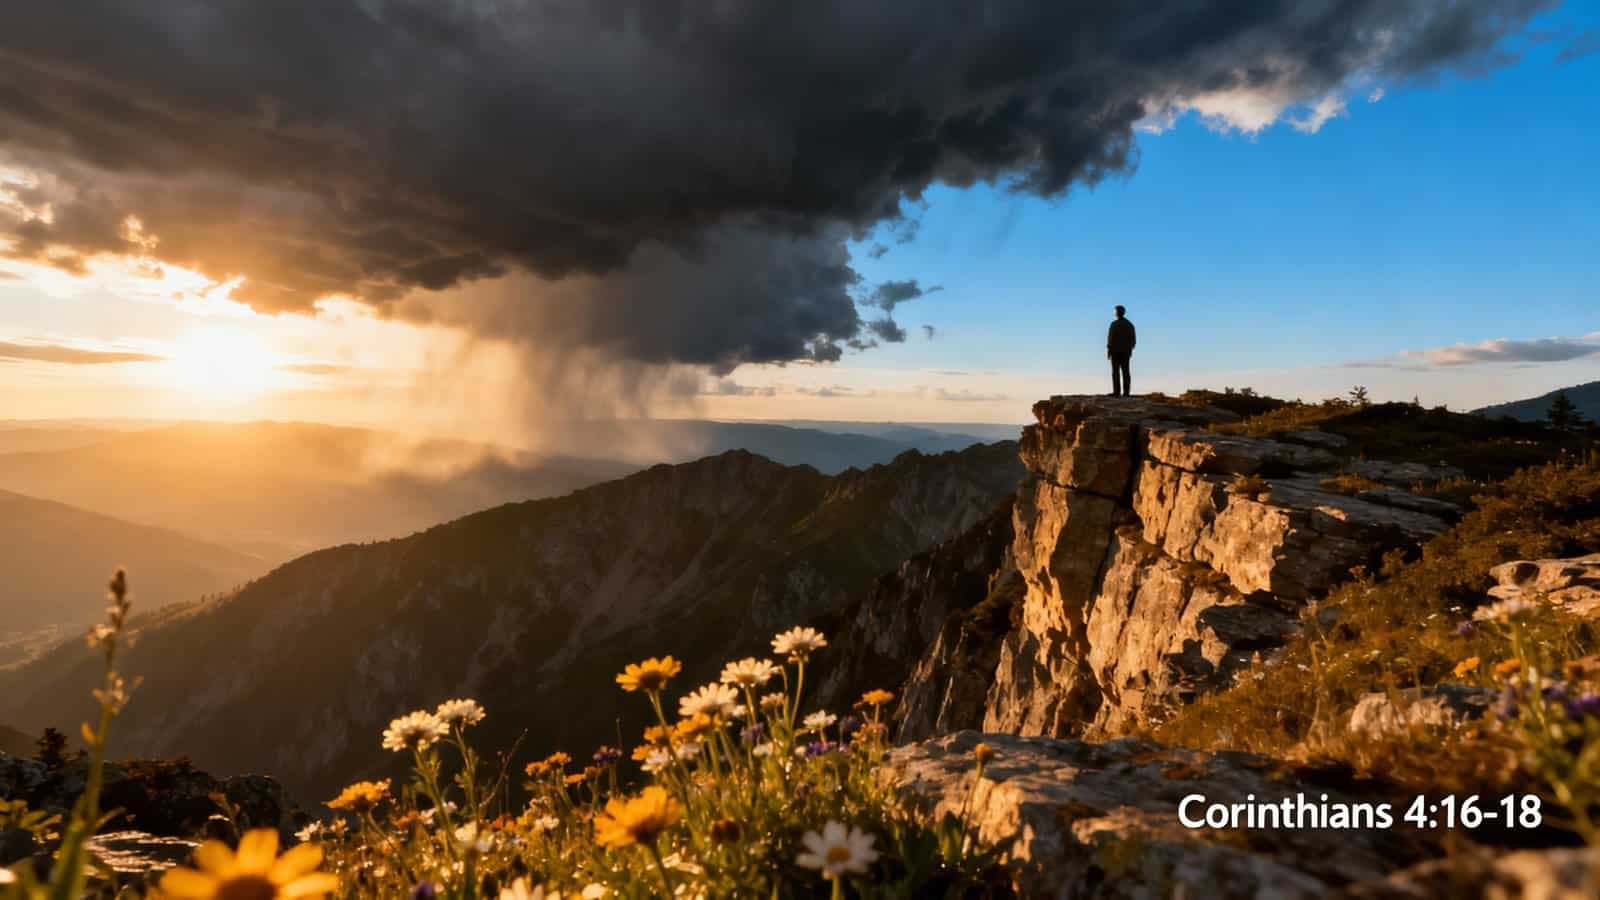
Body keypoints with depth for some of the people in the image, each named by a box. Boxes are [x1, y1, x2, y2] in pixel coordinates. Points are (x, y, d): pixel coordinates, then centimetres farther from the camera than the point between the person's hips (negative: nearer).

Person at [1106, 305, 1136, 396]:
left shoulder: (1114, 324, -11)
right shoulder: (1130, 324, 8)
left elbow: (1111, 338, -15)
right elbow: (1133, 339, 9)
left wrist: (1108, 350, -9)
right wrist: (1130, 350, 20)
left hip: (1115, 350, -5)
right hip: (1126, 351, 5)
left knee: (1116, 371, -4)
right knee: (1125, 372, 5)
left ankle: (1117, 392, -9)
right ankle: (1126, 392, 0)